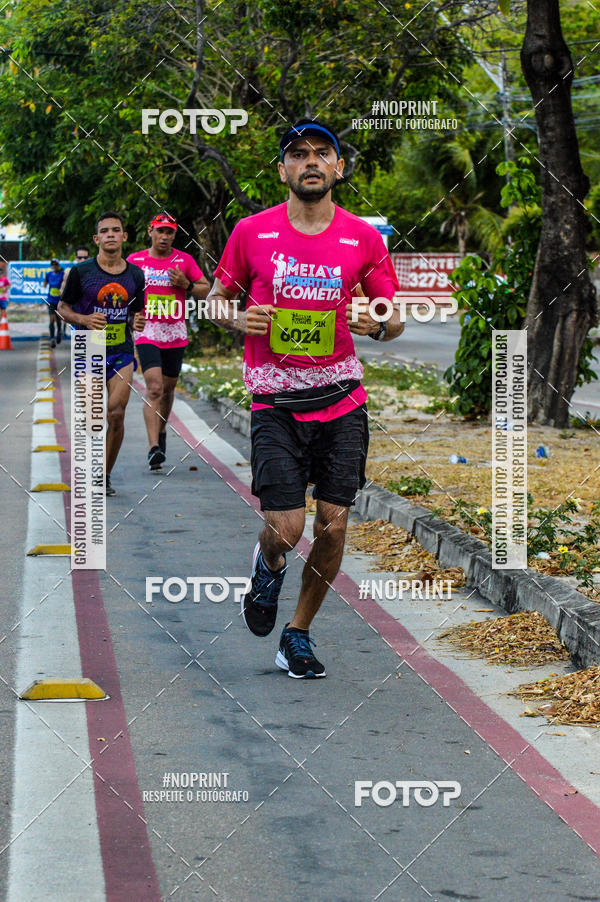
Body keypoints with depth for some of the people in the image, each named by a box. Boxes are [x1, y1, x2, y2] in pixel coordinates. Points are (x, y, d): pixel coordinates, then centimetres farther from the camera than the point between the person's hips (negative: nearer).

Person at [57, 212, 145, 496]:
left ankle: (105, 475, 7)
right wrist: (84, 319, -15)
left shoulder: (135, 275, 6)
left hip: (122, 352, 2)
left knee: (116, 414, -8)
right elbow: (63, 307, 4)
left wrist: (137, 322, -5)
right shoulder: (81, 272, -4)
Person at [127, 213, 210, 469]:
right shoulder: (135, 260, 4)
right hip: (146, 333, -2)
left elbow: (207, 290, 8)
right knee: (154, 387, -16)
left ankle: (161, 431, 38)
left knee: (167, 388, 13)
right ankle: (154, 447, -23)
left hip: (175, 334, 2)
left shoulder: (185, 260, 5)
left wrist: (186, 284, -11)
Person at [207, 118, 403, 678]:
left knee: (333, 525, 1)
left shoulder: (363, 238, 1)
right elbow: (217, 297, 12)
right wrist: (238, 318, -9)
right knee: (285, 530, -10)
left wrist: (377, 323, -14)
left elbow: (396, 320, 9)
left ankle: (298, 633, 21)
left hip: (342, 401, 2)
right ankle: (267, 567, 28)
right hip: (276, 402, -2)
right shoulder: (251, 233, -1)